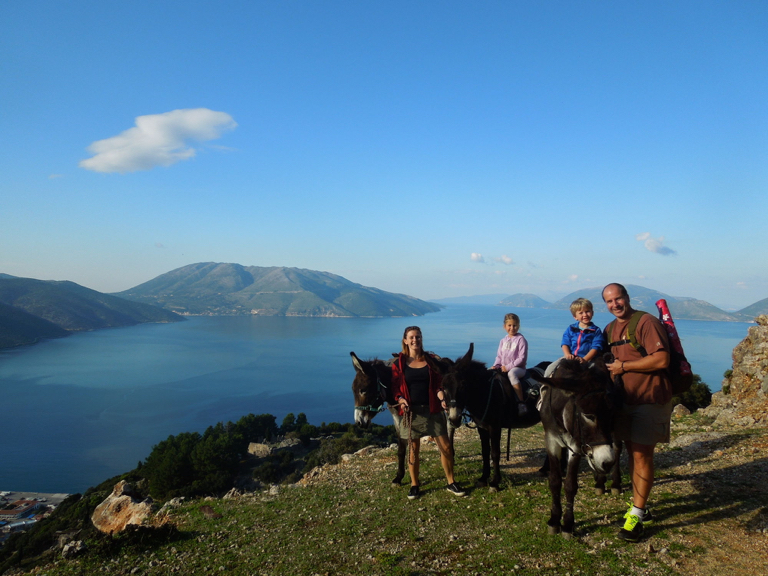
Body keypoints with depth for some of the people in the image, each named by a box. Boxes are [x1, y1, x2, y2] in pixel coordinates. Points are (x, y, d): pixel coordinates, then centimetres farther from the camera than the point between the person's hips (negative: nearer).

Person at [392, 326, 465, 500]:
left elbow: (438, 383, 2)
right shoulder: (399, 363, -2)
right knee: (413, 450, 9)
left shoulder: (431, 360, 2)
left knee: (446, 447, 5)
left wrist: (442, 398, -16)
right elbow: (395, 387, -2)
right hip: (412, 411, -1)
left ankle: (451, 483, 23)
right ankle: (414, 485, 26)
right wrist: (401, 400, -21)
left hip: (432, 409, 1)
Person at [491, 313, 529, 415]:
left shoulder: (521, 339, -4)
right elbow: (499, 356, 16)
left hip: (518, 368, -6)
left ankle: (521, 402, -35)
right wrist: (496, 365, -5)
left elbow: (522, 358, -11)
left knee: (511, 373, -38)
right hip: (503, 368, 6)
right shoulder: (503, 341, 13)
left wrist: (508, 367, -17)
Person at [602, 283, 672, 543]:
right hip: (625, 399, 8)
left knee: (642, 455, -5)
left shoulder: (646, 322, -14)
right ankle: (640, 505, 25)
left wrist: (624, 367, -18)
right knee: (632, 453, 12)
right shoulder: (610, 330, 11)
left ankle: (637, 515, 2)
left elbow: (662, 359, -23)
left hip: (651, 399, -7)